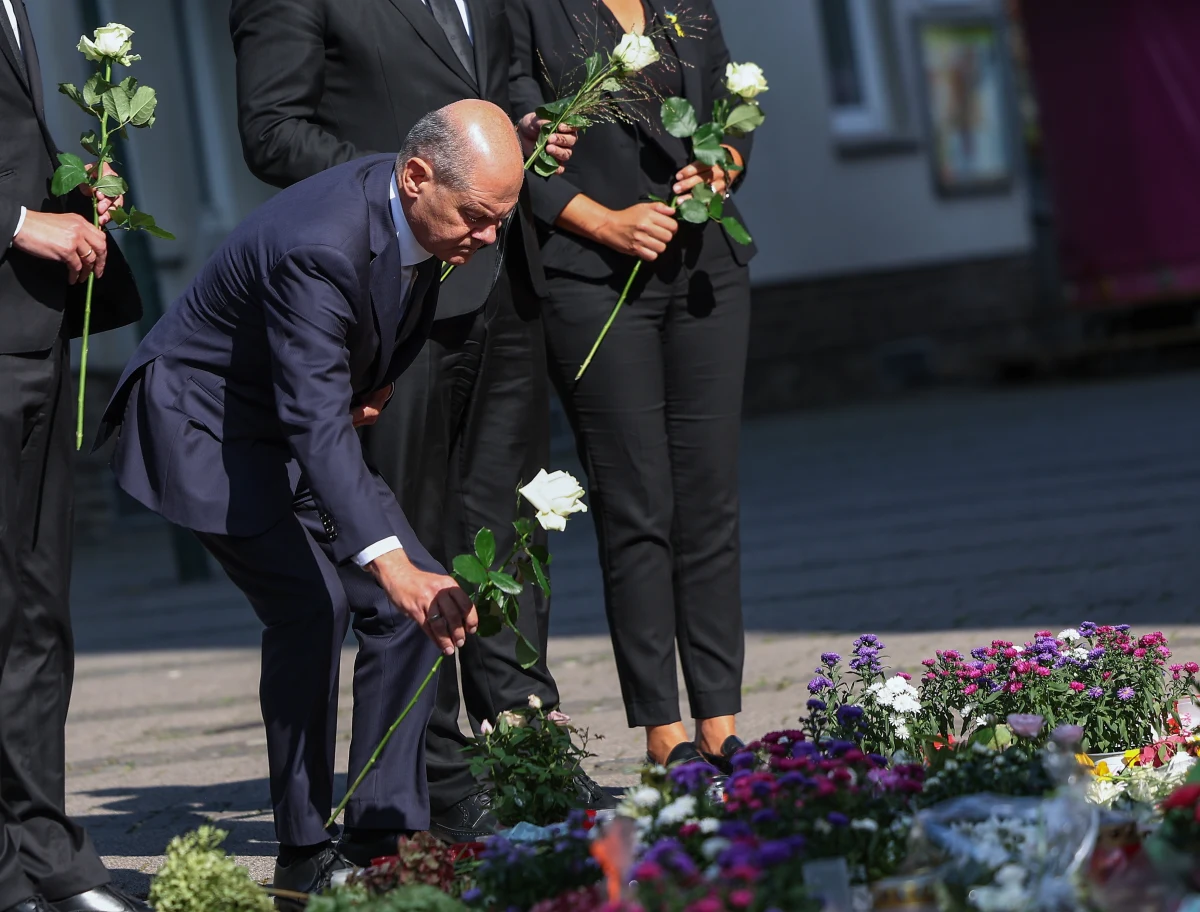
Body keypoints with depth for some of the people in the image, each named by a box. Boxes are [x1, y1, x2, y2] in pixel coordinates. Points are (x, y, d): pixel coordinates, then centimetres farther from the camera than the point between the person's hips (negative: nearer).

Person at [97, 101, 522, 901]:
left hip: (302, 419, 9)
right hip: (205, 425, -9)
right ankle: (306, 850, -14)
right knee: (312, 597, -25)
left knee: (423, 595, -3)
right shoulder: (319, 246, -35)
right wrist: (394, 567, -49)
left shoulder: (419, 212, -7)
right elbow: (318, 425, -41)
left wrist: (376, 386, -3)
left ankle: (386, 833, 1)